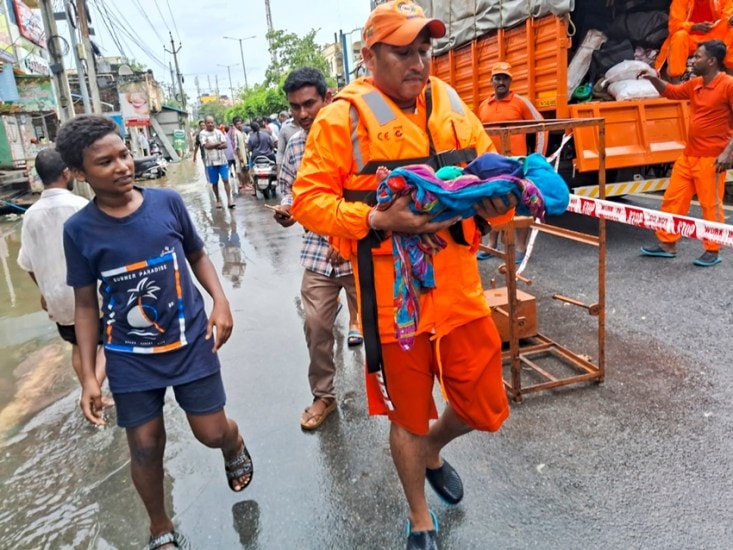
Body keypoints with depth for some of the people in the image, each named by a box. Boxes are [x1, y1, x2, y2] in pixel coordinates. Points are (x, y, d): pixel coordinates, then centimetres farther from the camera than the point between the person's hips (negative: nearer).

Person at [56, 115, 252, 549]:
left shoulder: (168, 202, -9)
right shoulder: (79, 230, -9)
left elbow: (197, 255, 6)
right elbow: (86, 306, 0)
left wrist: (220, 302, -10)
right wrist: (88, 375, -2)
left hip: (191, 342, 0)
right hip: (130, 358, 1)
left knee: (212, 433, 7)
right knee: (146, 446, 9)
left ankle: (236, 446, 47)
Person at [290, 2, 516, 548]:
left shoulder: (451, 105, 8)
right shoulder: (344, 118, -7)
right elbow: (308, 200, -10)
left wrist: (497, 199, -10)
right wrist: (378, 220, -23)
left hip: (460, 289, 5)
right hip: (394, 296, -4)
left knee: (486, 408, 15)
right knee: (408, 417, 14)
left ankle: (433, 450, 51)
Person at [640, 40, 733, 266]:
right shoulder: (695, 84, 10)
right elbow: (670, 92, 26)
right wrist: (653, 78, 7)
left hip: (711, 159, -8)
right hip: (688, 156, 8)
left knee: (711, 205, 0)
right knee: (672, 199, 10)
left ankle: (713, 251, 12)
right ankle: (666, 244, 21)